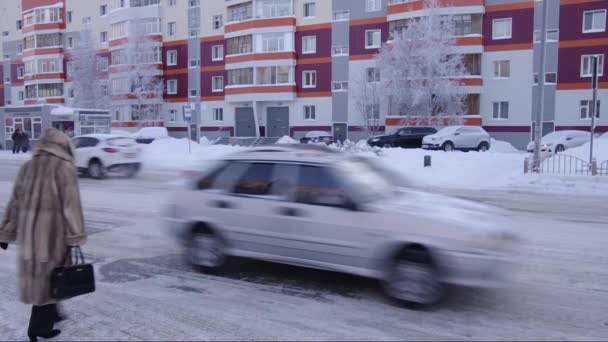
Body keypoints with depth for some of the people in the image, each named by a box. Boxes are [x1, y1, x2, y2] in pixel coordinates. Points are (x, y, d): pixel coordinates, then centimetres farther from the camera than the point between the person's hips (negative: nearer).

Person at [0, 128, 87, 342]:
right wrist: (75, 237, -12)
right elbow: (71, 205, -14)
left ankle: (49, 315, 32)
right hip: (53, 232, -6)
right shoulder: (64, 168, -9)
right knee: (49, 277, 4)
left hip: (29, 232, 6)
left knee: (37, 275, 18)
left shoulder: (28, 167, 9)